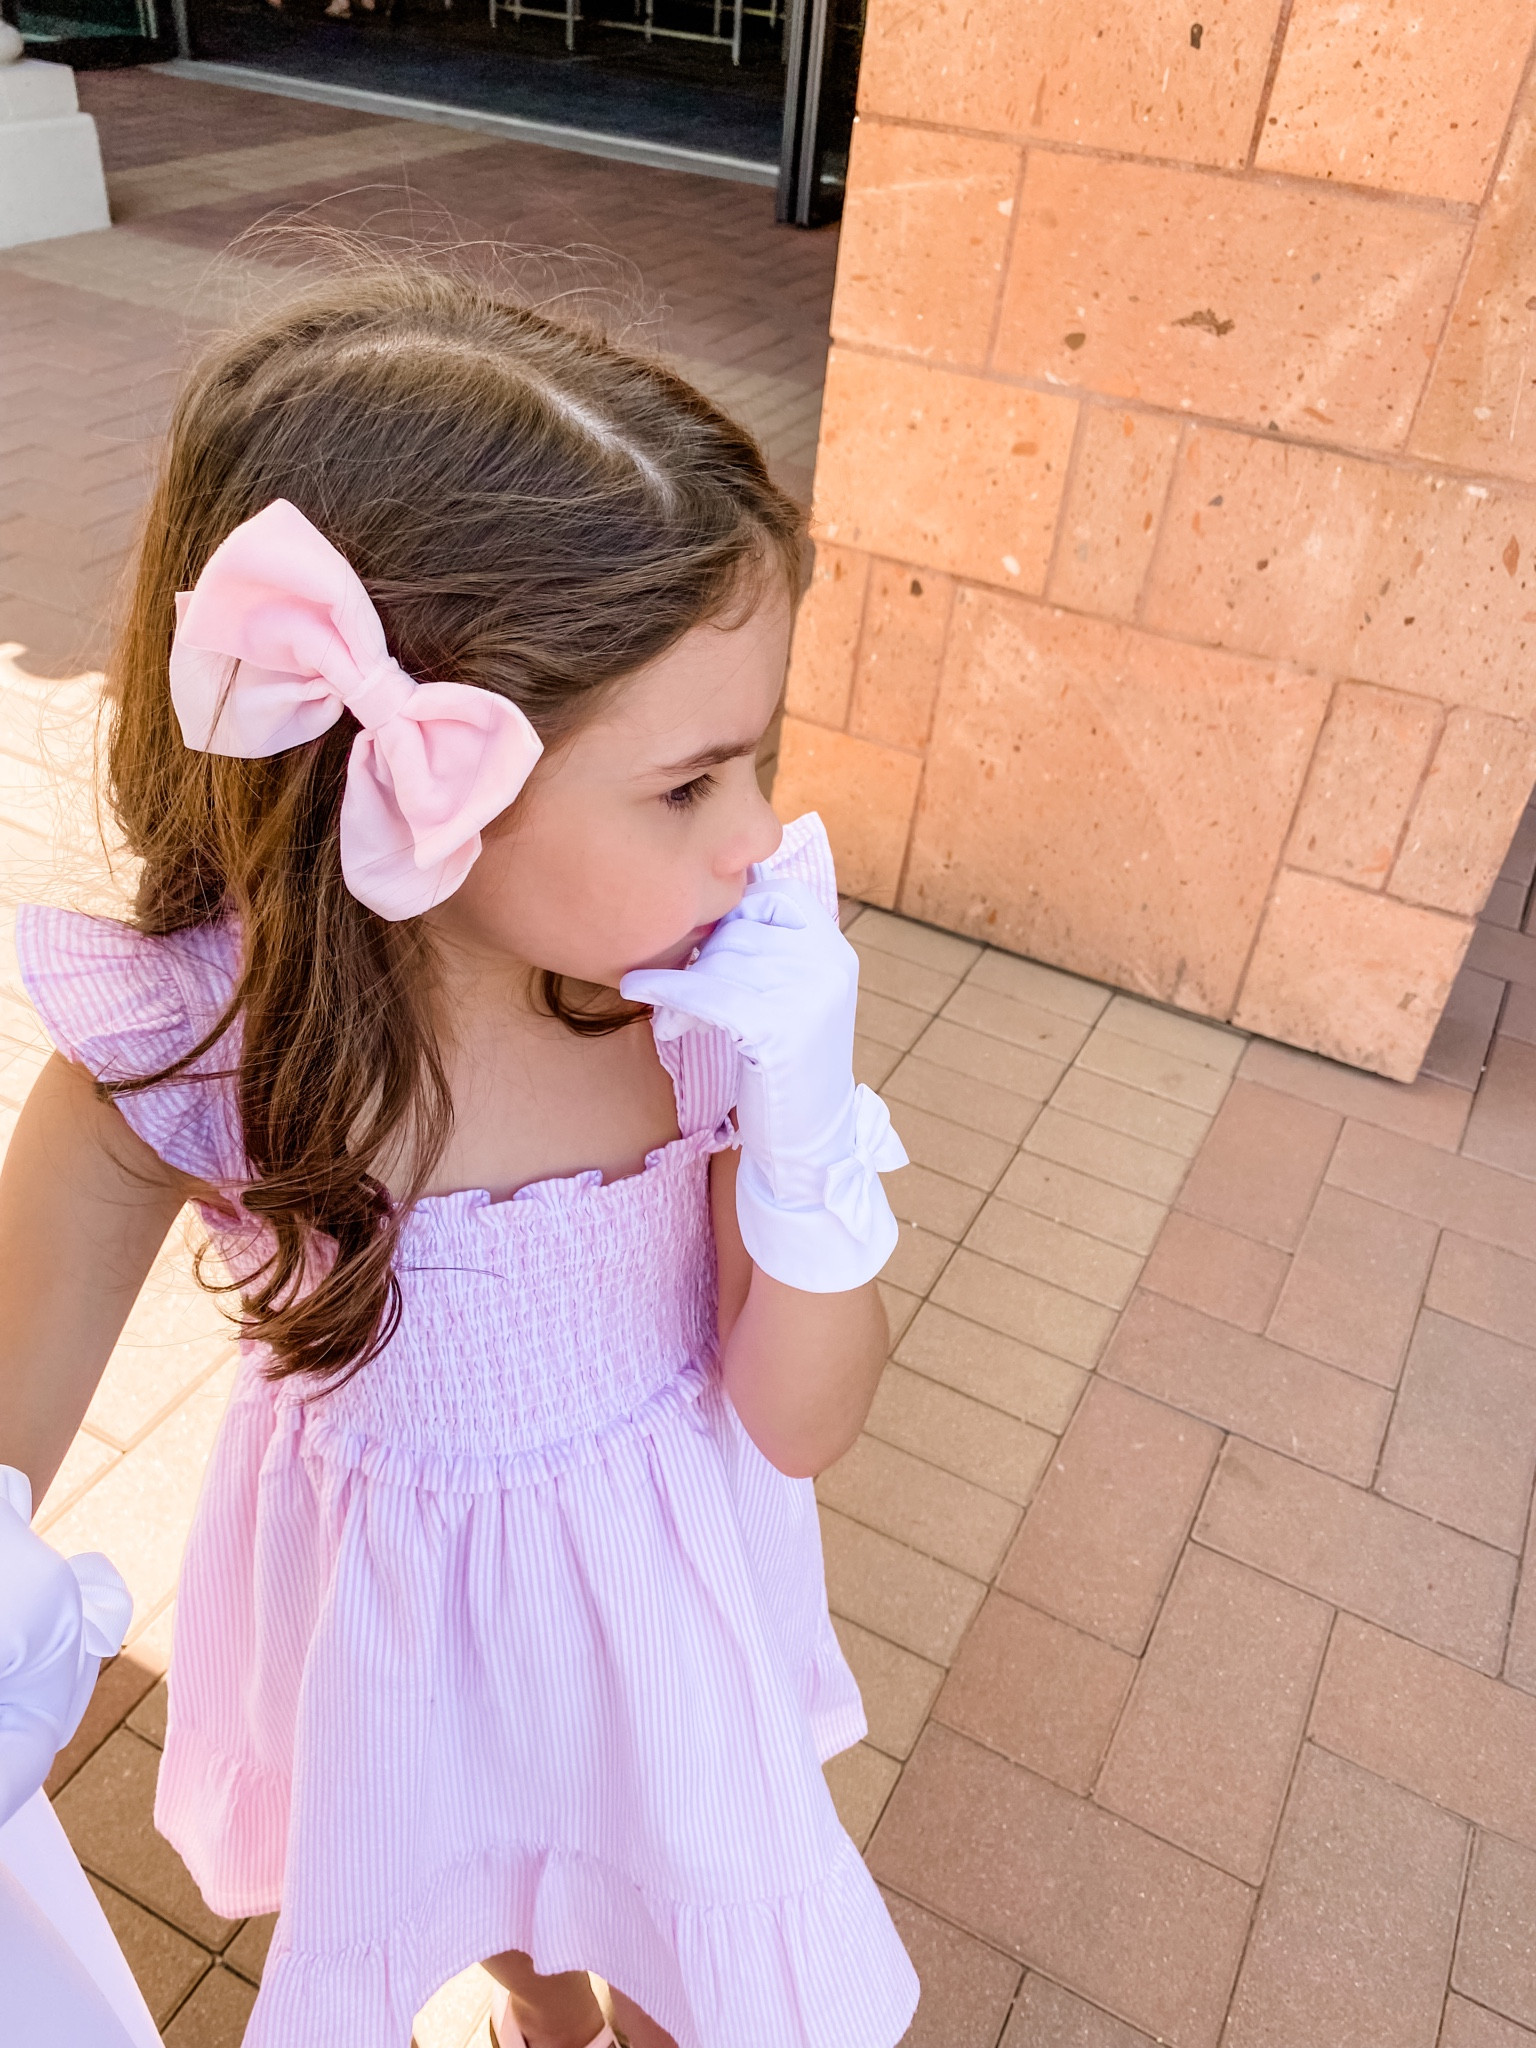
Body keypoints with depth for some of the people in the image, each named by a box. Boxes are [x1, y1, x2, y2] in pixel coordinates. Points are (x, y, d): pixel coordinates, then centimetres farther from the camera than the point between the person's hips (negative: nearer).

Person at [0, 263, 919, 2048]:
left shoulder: (707, 991, -27)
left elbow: (800, 1426, -19)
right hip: (403, 1604, 0)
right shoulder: (169, 1067, -31)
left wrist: (804, 1130, -35)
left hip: (664, 1558, 1)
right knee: (468, 1882, 34)